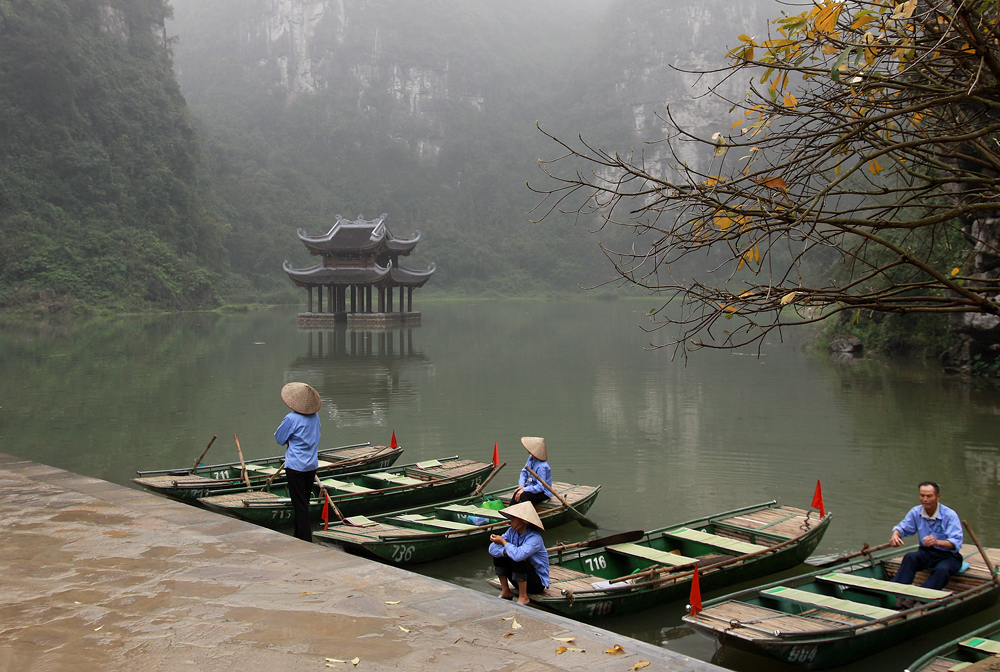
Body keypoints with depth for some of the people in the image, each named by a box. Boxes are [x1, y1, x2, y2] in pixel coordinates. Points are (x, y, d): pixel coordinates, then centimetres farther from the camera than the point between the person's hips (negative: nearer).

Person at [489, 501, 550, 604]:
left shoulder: (534, 538, -24)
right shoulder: (512, 532, -3)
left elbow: (518, 555, -41)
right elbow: (492, 548, -9)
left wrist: (503, 542, -24)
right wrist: (507, 551, -28)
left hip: (538, 583, -7)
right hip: (520, 580, 7)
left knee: (516, 560, -32)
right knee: (498, 553, -8)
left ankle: (523, 597, -14)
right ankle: (505, 592, 3)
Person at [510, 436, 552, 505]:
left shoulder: (542, 467, -26)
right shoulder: (531, 458, 0)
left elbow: (540, 487, -28)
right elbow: (524, 472, 8)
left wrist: (524, 490, -30)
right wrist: (521, 485, -10)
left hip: (543, 493, -7)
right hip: (532, 487, 7)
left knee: (523, 495, -33)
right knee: (516, 493, -21)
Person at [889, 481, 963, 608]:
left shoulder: (950, 515, -17)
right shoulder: (916, 512, -3)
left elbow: (956, 542, -27)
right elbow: (903, 528, 6)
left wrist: (937, 542, -47)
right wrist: (896, 534, -20)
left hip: (948, 556, -4)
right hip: (927, 554, 4)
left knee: (942, 570, -36)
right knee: (910, 557, -27)